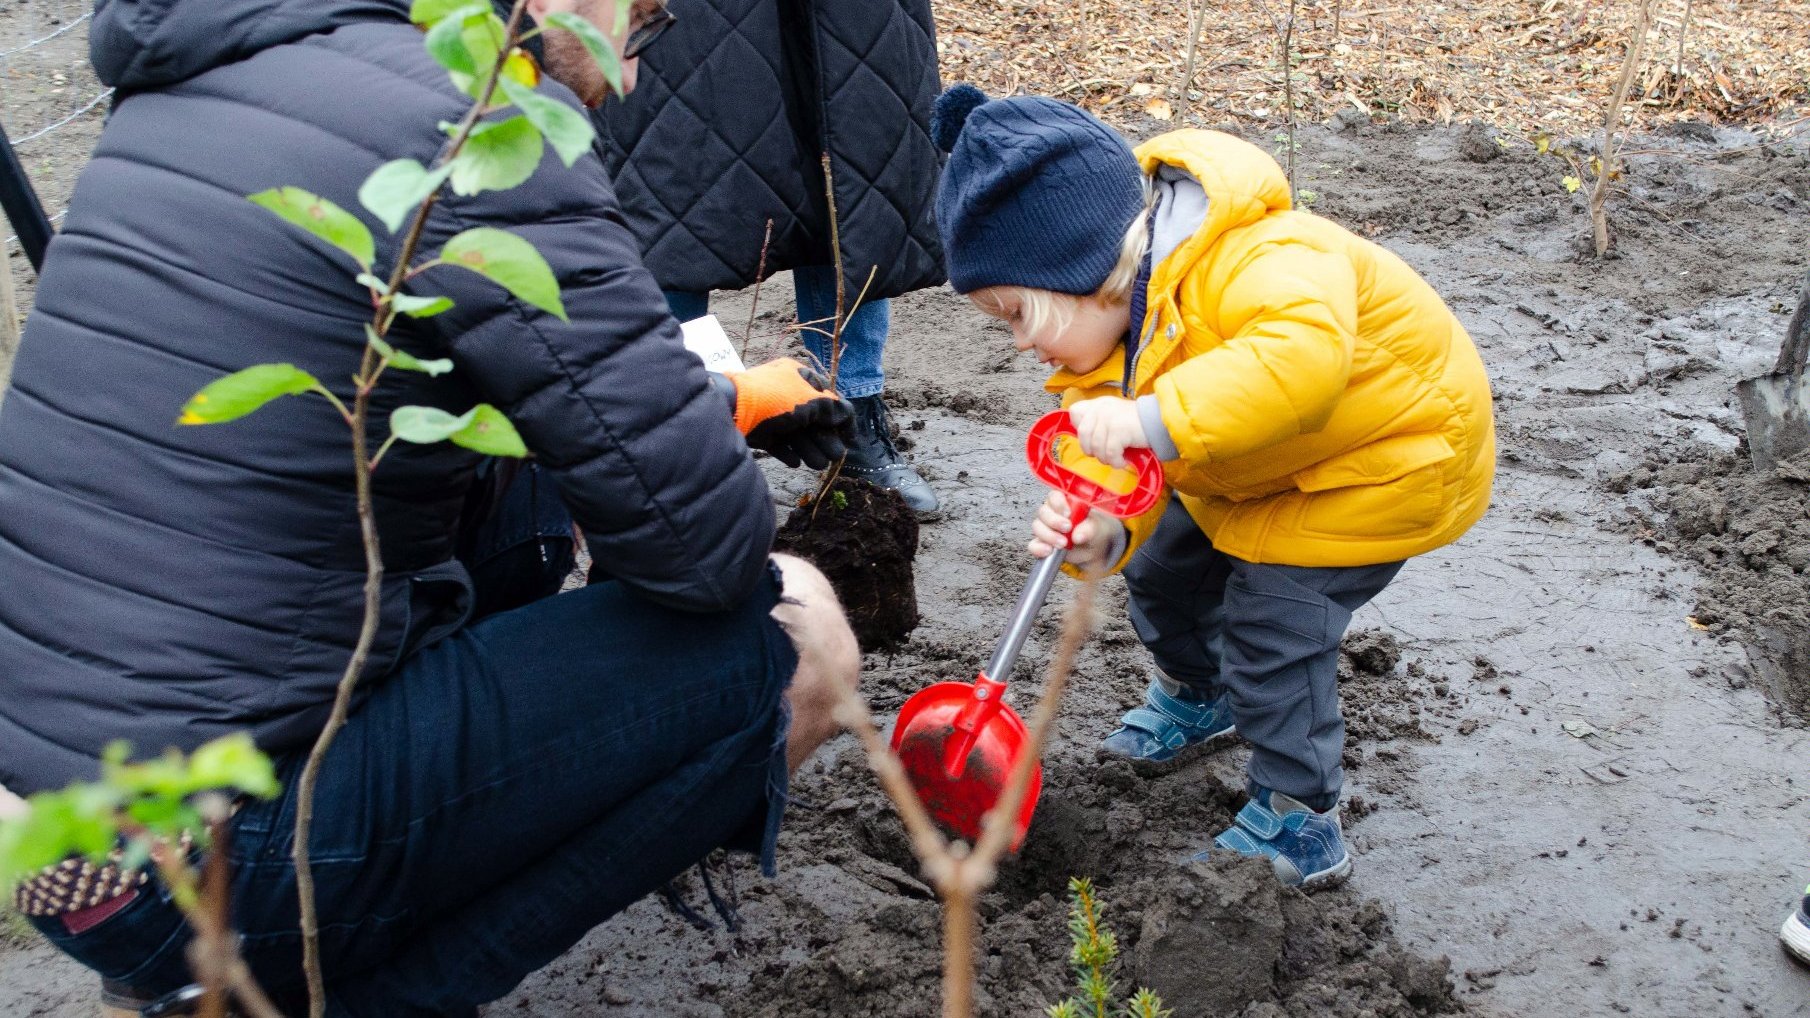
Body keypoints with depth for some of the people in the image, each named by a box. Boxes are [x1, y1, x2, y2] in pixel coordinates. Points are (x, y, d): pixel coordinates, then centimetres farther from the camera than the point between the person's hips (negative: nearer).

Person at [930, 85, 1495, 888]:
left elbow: (1306, 352, -58)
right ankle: (1194, 694, 47)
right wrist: (1103, 535, -36)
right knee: (1165, 564, 16)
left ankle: (1299, 823, 6)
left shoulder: (1257, 261, -39)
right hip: (1260, 473, 9)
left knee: (1272, 621, -14)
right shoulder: (1111, 341, -11)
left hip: (1396, 451, -8)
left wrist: (1153, 419, -60)